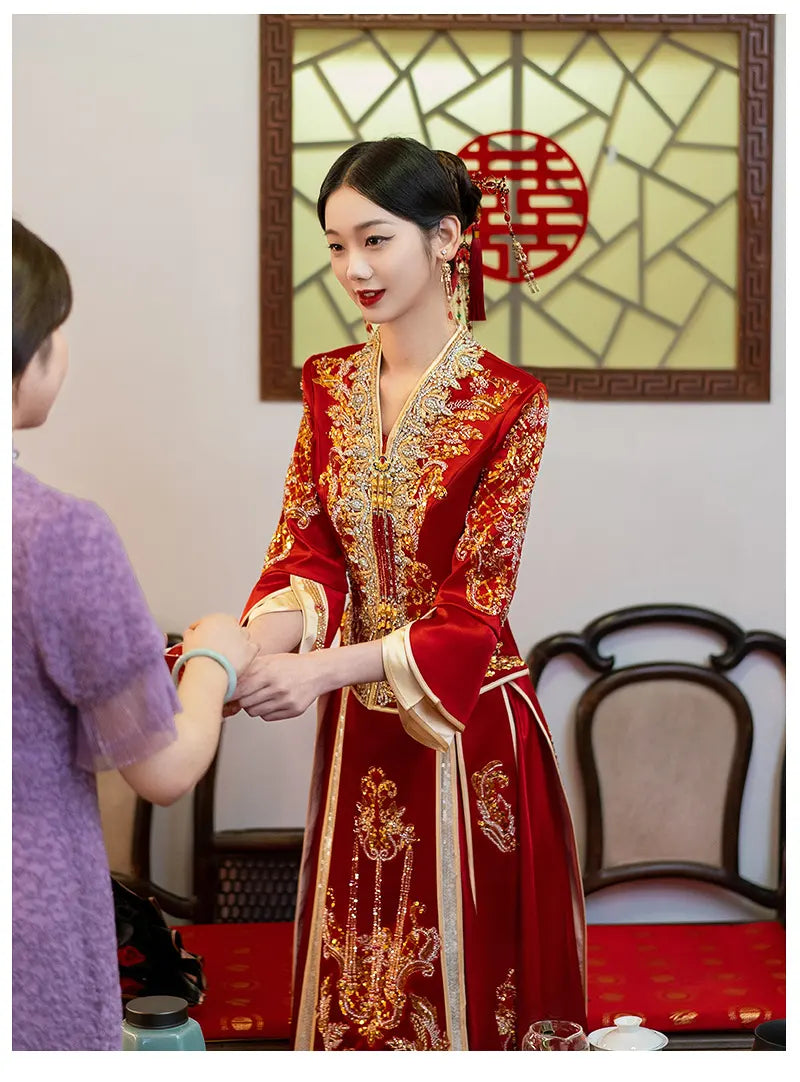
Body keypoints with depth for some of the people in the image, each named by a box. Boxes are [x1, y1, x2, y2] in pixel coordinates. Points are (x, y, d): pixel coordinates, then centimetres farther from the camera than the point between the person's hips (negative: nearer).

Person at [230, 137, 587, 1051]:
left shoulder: (506, 402, -14)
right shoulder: (330, 384, 3)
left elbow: (473, 606, -17)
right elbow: (306, 547, -3)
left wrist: (321, 671, -29)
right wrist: (266, 640, -25)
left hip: (462, 725, -4)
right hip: (358, 730, 5)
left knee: (460, 971, 9)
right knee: (356, 974, 16)